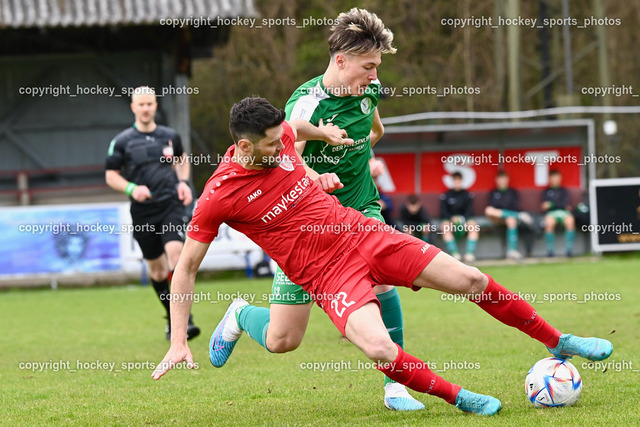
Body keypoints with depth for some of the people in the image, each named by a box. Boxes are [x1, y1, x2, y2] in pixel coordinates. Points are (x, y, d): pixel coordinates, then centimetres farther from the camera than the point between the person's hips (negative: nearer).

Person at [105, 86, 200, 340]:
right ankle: (171, 318, 26)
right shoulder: (122, 141, 0)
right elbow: (111, 176, 4)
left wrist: (183, 182, 8)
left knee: (175, 251, -22)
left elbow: (181, 159, 26)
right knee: (156, 266, 7)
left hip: (171, 205, 0)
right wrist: (132, 189, -14)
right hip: (143, 212, 0)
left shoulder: (170, 136, 7)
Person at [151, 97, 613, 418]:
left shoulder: (278, 138, -4)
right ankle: (459, 398, -3)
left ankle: (560, 342, 19)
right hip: (327, 272, -5)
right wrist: (178, 342, -14)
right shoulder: (219, 196, -17)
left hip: (362, 233, 5)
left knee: (472, 280, -1)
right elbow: (186, 268, -11)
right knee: (381, 350, -30)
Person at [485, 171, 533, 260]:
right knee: (488, 210, -36)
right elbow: (492, 206, 7)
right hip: (497, 218, 1)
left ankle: (512, 250, -50)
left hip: (511, 213, -1)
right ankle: (520, 216, -34)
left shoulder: (513, 192, 20)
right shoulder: (493, 193, 20)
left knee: (511, 219, -41)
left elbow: (516, 206, 9)